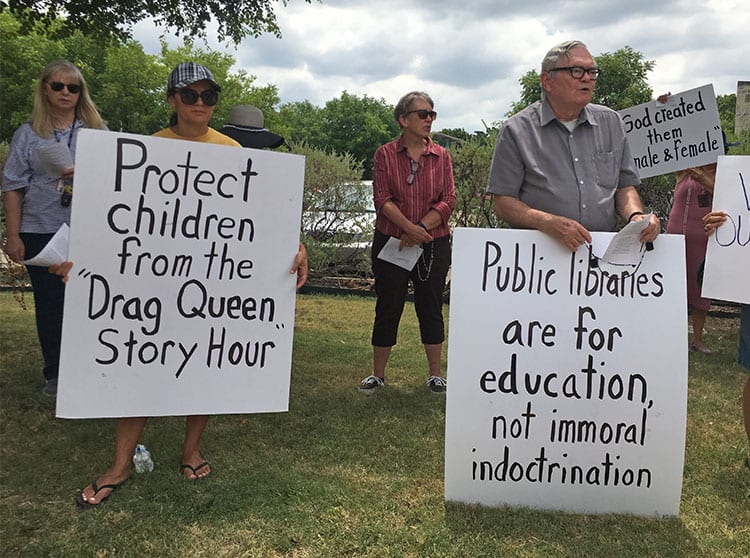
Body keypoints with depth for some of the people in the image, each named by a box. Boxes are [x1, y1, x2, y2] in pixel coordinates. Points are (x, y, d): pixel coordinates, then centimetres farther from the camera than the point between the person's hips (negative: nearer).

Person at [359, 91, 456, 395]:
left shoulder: (441, 156, 4)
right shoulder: (385, 154, 0)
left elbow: (448, 200, -2)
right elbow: (382, 198, -8)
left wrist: (421, 228, -15)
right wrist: (409, 228, -20)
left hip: (433, 244, 1)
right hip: (391, 241, -1)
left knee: (431, 307, 7)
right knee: (388, 307, 5)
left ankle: (435, 375, 19)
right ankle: (378, 374, 17)